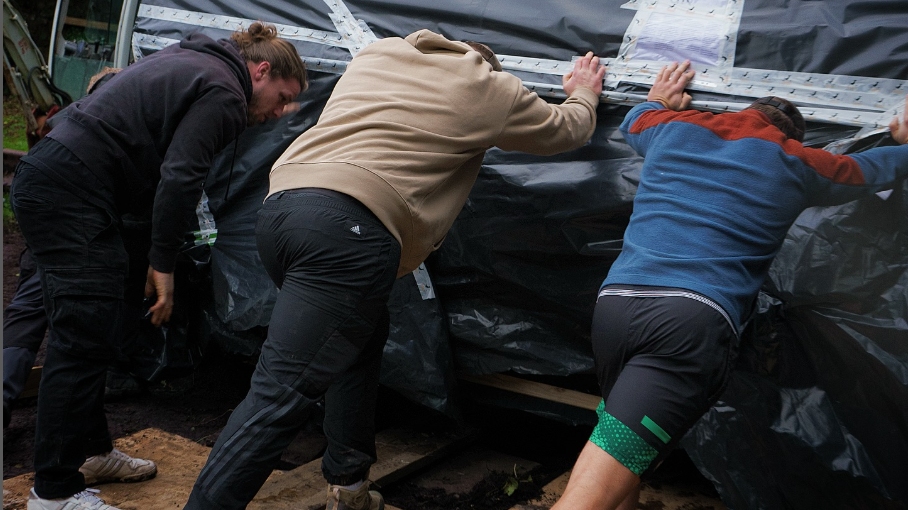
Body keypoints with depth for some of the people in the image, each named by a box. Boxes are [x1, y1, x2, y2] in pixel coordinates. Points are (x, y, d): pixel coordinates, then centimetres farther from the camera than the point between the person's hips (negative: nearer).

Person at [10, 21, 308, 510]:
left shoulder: (189, 60, 20)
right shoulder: (224, 94, -11)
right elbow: (179, 177, -19)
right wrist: (162, 263, -13)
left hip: (44, 176, 11)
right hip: (68, 193, -11)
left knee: (83, 335, 16)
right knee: (84, 337, -9)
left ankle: (90, 452, 27)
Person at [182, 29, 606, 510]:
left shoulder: (375, 53, 27)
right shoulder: (488, 89, 13)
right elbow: (567, 129, 29)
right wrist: (584, 92, 50)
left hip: (278, 204, 8)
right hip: (349, 224, -8)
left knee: (362, 334, 26)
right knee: (281, 395, -10)